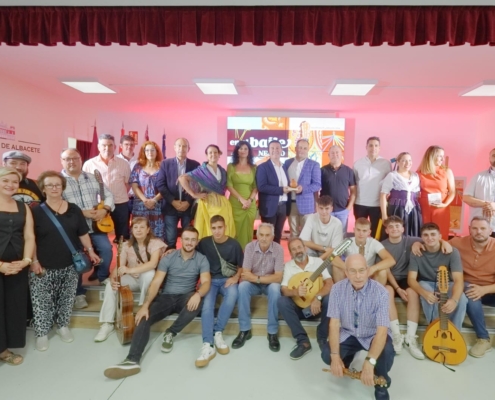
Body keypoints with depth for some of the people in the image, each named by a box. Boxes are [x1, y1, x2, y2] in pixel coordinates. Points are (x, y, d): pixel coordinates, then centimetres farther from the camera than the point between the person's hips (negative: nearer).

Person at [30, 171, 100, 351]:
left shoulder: (73, 209, 4)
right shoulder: (36, 211, -4)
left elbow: (83, 233, 8)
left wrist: (90, 251, 1)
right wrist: (34, 261, -9)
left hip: (70, 265, 3)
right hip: (44, 267, -2)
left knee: (67, 299, 12)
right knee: (42, 302, 1)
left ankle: (63, 326, 31)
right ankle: (41, 332, 18)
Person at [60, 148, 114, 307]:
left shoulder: (93, 178, 11)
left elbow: (108, 195, 10)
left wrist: (104, 210, -10)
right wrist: (81, 213, -21)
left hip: (95, 225, 4)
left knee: (106, 249, -8)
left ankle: (101, 277, 21)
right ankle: (79, 293, 10)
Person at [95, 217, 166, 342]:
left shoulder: (155, 243, -16)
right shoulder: (127, 245, -3)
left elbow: (153, 263, -33)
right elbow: (119, 266, -9)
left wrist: (130, 270, -42)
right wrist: (113, 278, -32)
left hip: (146, 279, -3)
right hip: (132, 279, 4)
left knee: (150, 273, -37)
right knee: (110, 285, -22)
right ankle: (107, 324, -13)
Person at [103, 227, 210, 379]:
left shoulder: (202, 260, -4)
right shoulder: (168, 258, -2)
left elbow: (206, 282, -15)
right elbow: (156, 282, -8)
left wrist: (198, 294, -39)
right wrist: (145, 305, -22)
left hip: (186, 297, -1)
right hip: (166, 297, 1)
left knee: (197, 301, -36)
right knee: (144, 318, -23)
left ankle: (170, 333, -16)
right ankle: (132, 361, -34)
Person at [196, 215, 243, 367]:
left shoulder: (234, 244, 0)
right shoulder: (204, 242, 0)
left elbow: (241, 265, 10)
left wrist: (236, 277, -8)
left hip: (227, 279, 0)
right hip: (210, 279, 0)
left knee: (232, 294, -35)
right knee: (207, 304, -30)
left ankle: (217, 332, -24)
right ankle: (208, 345, -34)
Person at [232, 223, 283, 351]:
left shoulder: (278, 249, -18)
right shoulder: (250, 247, -16)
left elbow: (278, 277, -22)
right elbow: (245, 275, -19)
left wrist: (256, 277, -26)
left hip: (269, 284, -1)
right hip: (253, 284, 1)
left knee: (275, 288, -33)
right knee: (243, 286, -30)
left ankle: (272, 332, -18)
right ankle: (244, 330, -16)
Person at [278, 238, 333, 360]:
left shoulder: (318, 261, -3)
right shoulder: (288, 266, -1)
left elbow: (330, 283, -13)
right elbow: (284, 290, -9)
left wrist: (318, 297, -31)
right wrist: (295, 292, -32)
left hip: (317, 304, -1)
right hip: (299, 306, 1)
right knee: (282, 302, -27)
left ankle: (322, 337, -9)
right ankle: (303, 341, -20)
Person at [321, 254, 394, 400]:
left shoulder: (380, 292, -25)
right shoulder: (337, 289, -18)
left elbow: (382, 330, -32)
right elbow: (334, 323, -17)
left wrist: (369, 362, -43)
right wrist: (335, 356, -28)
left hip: (374, 335, -2)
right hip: (348, 334, 3)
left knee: (386, 353, -34)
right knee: (326, 355, -20)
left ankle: (382, 385, 0)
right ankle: (345, 361, 19)